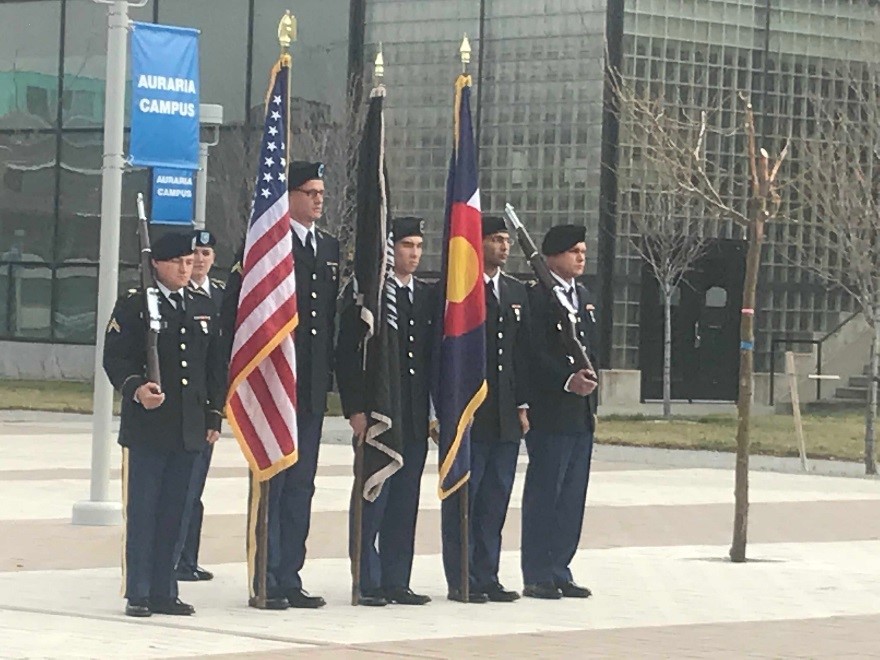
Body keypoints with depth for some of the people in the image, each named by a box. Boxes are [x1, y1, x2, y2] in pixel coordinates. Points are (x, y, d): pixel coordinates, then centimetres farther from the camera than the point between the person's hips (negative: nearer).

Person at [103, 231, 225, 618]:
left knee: (173, 513, 7)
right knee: (142, 511, -1)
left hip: (189, 427, 4)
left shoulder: (205, 309, 14)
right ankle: (138, 594, 3)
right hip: (147, 426, -4)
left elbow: (216, 366, 16)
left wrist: (214, 415, 10)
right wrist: (135, 387, -24)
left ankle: (164, 592, 13)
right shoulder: (134, 305, -1)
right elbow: (115, 357, -6)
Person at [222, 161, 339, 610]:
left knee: (301, 484, 9)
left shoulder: (330, 249, 15)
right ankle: (266, 584, 0)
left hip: (313, 386, 7)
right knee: (271, 482, -3)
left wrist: (328, 369, 11)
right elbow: (233, 311, -8)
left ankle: (289, 580, 14)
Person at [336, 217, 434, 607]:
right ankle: (368, 584, 2)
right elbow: (347, 355, -7)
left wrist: (436, 407, 9)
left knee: (405, 502, 8)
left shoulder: (427, 297, 14)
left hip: (415, 417, 6)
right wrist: (355, 409, -13)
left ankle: (396, 581, 13)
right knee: (372, 498, -3)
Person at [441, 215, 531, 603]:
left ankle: (486, 578, 14)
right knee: (462, 498, -1)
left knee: (495, 500, 8)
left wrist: (523, 405, 9)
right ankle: (461, 581, 3)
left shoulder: (516, 292, 15)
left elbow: (523, 353, 17)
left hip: (506, 419, 6)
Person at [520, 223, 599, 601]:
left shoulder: (583, 297, 18)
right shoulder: (537, 297, -9)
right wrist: (567, 380, -24)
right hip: (550, 413, -8)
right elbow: (535, 354, -16)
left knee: (572, 497, 10)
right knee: (543, 494, -4)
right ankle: (537, 577, 0)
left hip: (581, 413, 8)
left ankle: (559, 572, 16)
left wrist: (589, 380, 10)